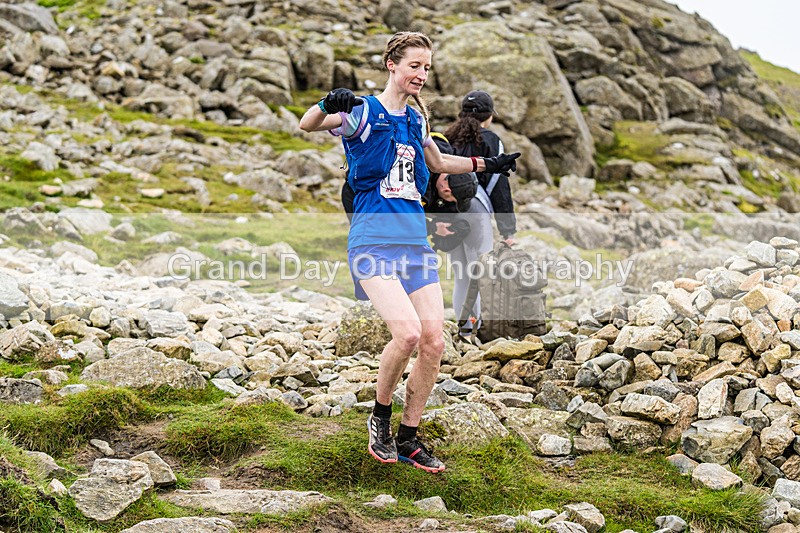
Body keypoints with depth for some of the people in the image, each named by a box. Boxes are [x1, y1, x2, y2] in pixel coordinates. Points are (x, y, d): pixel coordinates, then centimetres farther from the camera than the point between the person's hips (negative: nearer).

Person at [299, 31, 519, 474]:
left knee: (433, 342, -2)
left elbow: (437, 162, 37)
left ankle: (408, 439, 15)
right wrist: (328, 104, -39)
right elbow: (306, 125, -19)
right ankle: (379, 419, 3)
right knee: (407, 332, -23)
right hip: (373, 240, -6)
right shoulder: (363, 112, -2)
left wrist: (487, 164, 38)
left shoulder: (416, 121, 17)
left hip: (415, 239, 7)